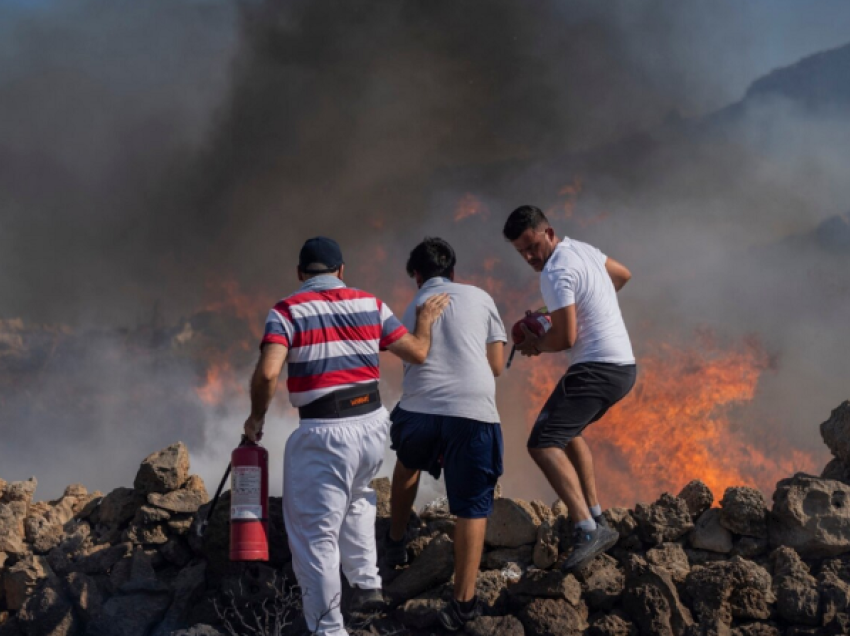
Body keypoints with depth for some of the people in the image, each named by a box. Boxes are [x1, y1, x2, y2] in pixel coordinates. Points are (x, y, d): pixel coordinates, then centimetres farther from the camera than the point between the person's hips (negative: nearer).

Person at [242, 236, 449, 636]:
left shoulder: (287, 311, -5)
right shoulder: (369, 305, 6)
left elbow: (267, 373, -18)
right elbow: (417, 352, 11)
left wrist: (257, 417, -2)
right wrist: (426, 320, 30)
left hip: (324, 434, -5)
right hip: (372, 422, 5)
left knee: (315, 535, 2)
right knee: (356, 498, 33)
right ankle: (367, 584, 28)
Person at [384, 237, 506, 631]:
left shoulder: (412, 309, 20)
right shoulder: (480, 298, 14)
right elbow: (496, 365, 15)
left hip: (419, 410, 3)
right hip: (472, 412, -2)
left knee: (408, 464, 37)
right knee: (472, 508, 6)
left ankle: (395, 543, 47)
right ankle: (463, 603, 1)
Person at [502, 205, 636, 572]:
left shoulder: (556, 274, -17)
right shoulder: (582, 250, 13)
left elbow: (566, 338, -19)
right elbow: (623, 275, 30)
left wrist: (535, 344, 1)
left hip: (596, 369, -11)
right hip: (624, 365, 11)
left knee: (543, 444, -18)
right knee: (568, 431, 30)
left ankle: (587, 531, -32)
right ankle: (595, 517, 26)